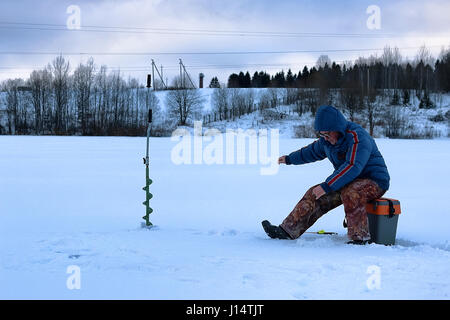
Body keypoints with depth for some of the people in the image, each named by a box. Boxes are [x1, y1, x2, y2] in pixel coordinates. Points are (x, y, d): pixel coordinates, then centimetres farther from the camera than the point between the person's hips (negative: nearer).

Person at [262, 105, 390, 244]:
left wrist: (327, 186, -36)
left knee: (350, 194, -38)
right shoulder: (326, 140, 3)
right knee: (315, 195, -3)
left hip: (374, 181, -8)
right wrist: (290, 159, 37)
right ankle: (287, 230, -2)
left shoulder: (357, 137, -24)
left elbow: (352, 167, -34)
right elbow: (313, 150, 25)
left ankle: (359, 238, -30)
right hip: (350, 182, 8)